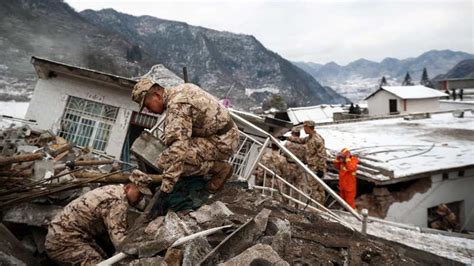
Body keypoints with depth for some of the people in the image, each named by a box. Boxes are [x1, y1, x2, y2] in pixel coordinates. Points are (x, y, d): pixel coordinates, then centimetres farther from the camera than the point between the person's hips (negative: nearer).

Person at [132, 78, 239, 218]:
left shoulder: (177, 106, -22)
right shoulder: (181, 89, 8)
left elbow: (177, 152, -31)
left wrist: (163, 194, -30)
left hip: (222, 143, -10)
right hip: (227, 134, 10)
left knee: (166, 160, -20)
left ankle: (219, 168, -6)